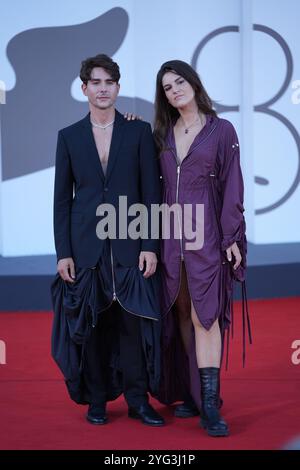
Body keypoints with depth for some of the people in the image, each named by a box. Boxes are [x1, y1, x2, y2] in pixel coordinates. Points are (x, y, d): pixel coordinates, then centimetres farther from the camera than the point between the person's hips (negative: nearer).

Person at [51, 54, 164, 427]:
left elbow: (151, 192, 2)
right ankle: (97, 400, 17)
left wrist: (150, 245, -6)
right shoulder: (69, 137, 7)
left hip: (129, 246, -1)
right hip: (86, 247, 1)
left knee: (134, 323, 0)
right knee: (90, 326, 5)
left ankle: (138, 400, 11)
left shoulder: (139, 132, 4)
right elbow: (62, 198, 5)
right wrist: (63, 253, -1)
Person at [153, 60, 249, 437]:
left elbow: (232, 186, -3)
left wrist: (231, 237, -9)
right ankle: (192, 393, 16)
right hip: (171, 234, 5)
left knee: (204, 314, -10)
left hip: (206, 234, -4)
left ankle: (209, 406, -10)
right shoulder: (162, 134, 12)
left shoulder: (221, 130, 0)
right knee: (181, 315, 7)